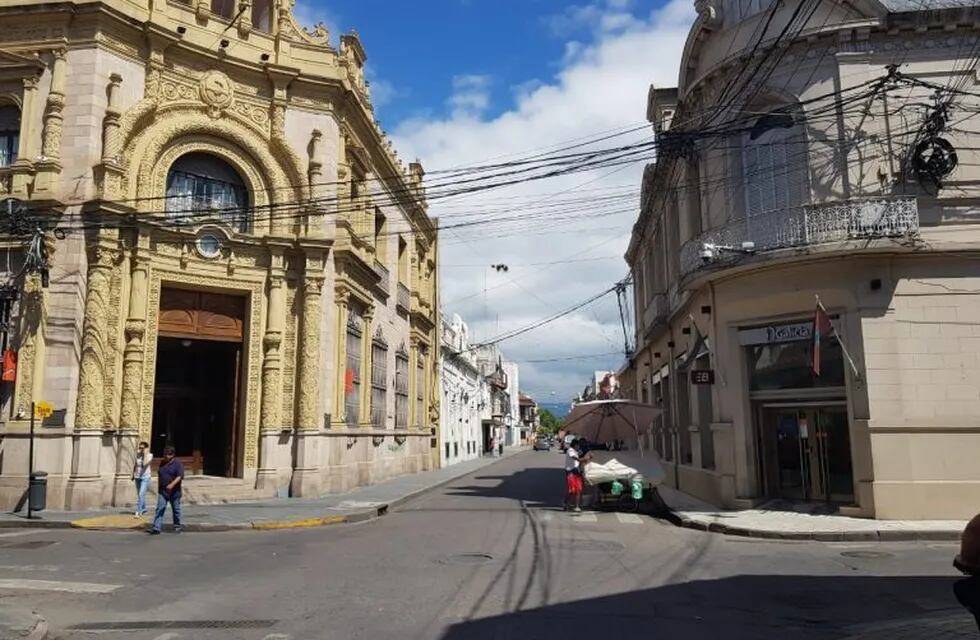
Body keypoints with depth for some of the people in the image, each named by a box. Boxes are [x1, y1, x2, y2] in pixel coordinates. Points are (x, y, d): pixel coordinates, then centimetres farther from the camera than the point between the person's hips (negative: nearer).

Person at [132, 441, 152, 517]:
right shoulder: (138, 454, 3)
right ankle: (143, 509, 31)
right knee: (140, 495, 15)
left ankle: (138, 512, -12)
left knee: (141, 494, -13)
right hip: (137, 477, 6)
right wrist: (133, 475, 16)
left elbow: (145, 464, -25)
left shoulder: (149, 455, -10)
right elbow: (135, 464, 14)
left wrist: (145, 454, -21)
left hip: (145, 477, -6)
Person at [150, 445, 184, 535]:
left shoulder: (177, 464, -10)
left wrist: (172, 484, -33)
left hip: (174, 491, -4)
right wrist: (160, 488, 16)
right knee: (160, 509, -6)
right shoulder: (162, 463, 9)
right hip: (163, 491, 4)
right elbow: (159, 475, 18)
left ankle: (177, 525, 24)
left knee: (176, 509, 9)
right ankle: (156, 527, -10)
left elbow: (180, 476, -19)